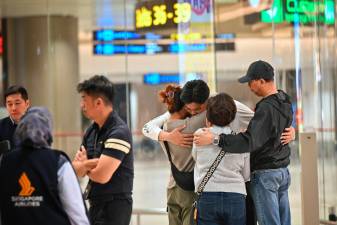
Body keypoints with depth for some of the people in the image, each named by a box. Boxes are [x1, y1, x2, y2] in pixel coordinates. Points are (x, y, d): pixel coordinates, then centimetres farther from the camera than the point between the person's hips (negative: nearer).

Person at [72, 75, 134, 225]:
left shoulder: (119, 132, -17)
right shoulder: (92, 131, 8)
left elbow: (102, 175, -22)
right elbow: (77, 170, 9)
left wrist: (85, 165, 0)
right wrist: (89, 164, -15)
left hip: (115, 206, -9)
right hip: (95, 204, 9)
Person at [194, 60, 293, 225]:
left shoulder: (266, 109, -22)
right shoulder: (285, 101, 7)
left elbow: (249, 141, -31)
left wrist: (215, 139, -31)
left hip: (265, 174, -9)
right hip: (283, 171, 9)